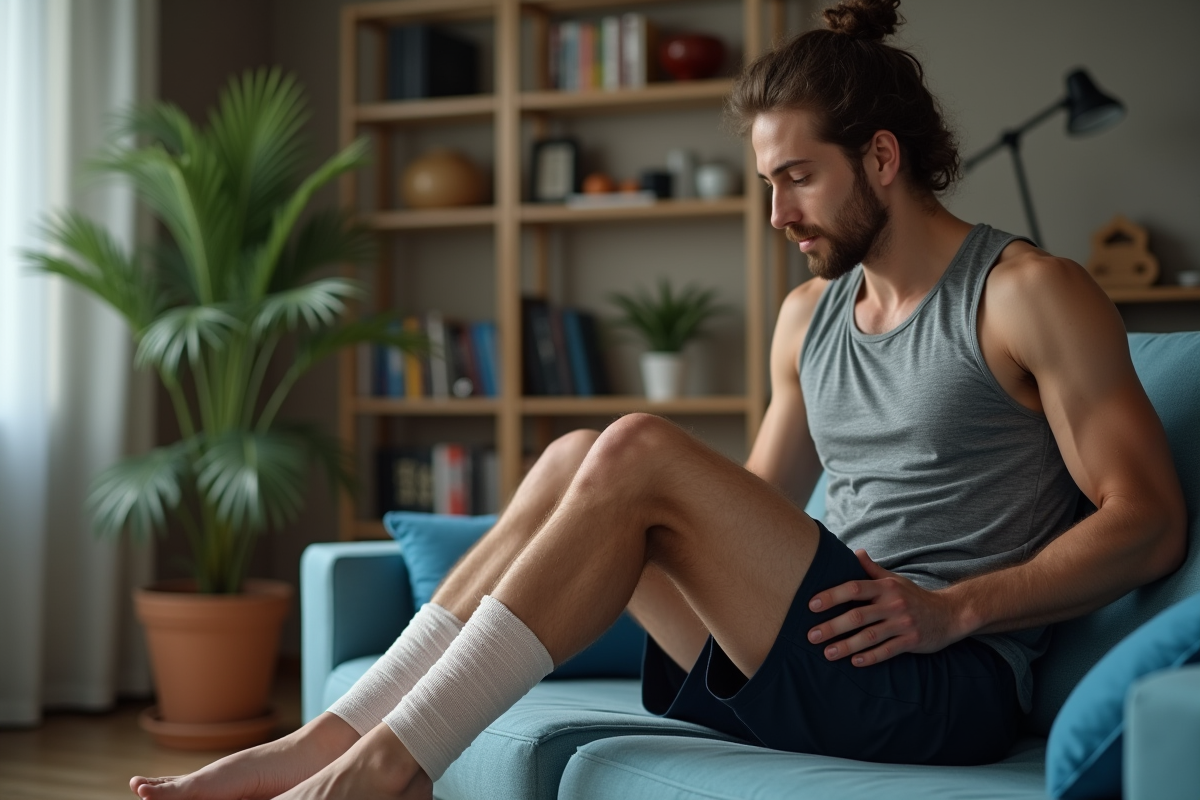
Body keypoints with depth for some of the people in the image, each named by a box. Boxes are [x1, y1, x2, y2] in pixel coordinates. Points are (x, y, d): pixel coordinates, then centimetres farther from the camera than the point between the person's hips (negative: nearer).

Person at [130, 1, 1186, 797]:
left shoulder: (1031, 294, -3)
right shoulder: (810, 315, 18)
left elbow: (1150, 523, -7)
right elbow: (759, 508, 27)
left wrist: (955, 610, -18)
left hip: (949, 690, -7)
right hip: (802, 672, 7)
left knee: (639, 454, -23)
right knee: (580, 461, -10)